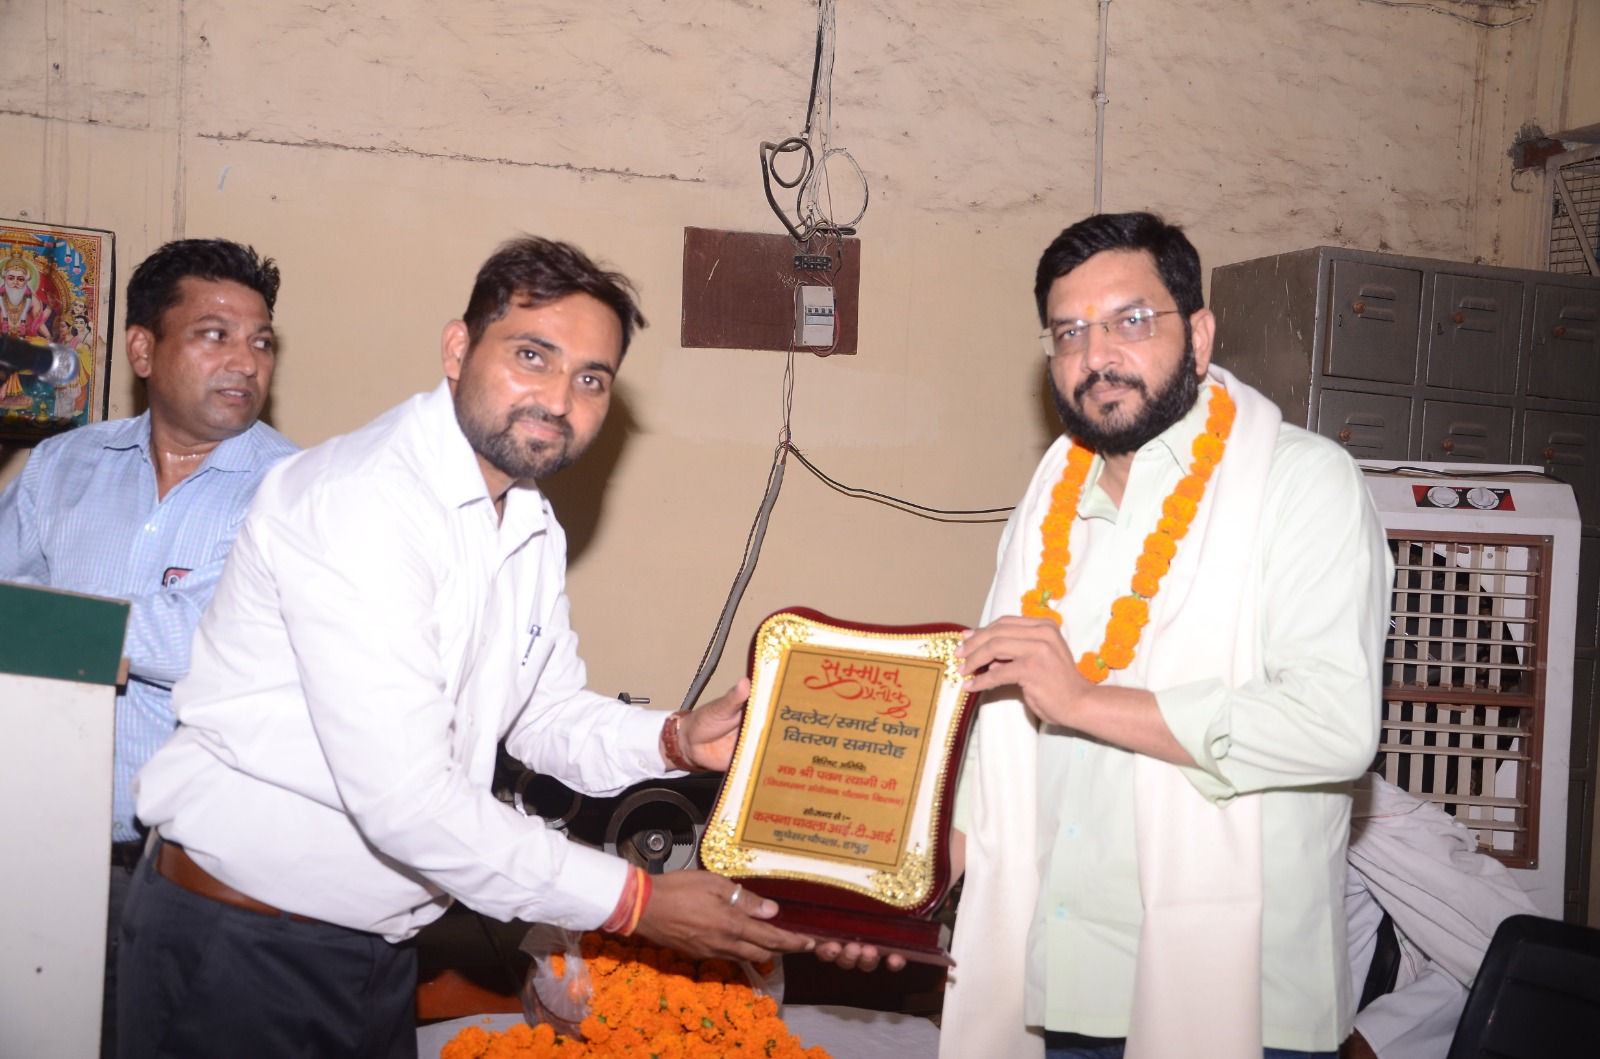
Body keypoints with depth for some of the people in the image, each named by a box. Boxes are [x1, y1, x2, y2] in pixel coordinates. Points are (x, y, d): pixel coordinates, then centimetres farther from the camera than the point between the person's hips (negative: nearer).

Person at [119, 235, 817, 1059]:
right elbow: (404, 800, -29)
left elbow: (551, 716, 13)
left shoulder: (533, 529, 6)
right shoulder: (363, 502, -25)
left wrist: (676, 740, -8)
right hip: (238, 949, -8)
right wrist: (637, 902, -23)